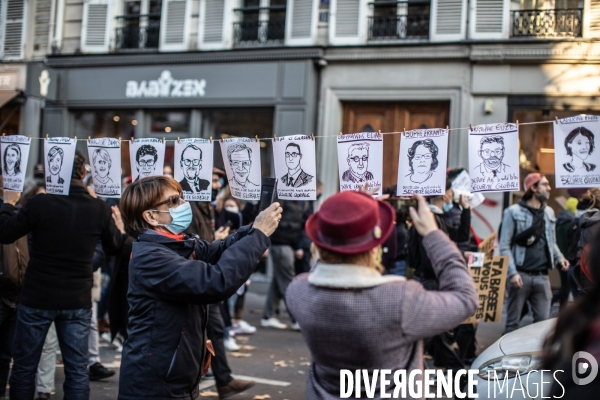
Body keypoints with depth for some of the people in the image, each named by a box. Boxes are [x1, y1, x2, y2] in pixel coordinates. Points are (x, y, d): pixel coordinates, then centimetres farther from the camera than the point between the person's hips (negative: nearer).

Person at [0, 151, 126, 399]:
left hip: (37, 298, -1)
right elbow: (114, 246, 10)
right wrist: (120, 227, 30)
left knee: (24, 367, 11)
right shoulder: (100, 209, -7)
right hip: (78, 301, 2)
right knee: (77, 370, 7)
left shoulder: (40, 203, -14)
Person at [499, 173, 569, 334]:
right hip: (521, 275, -5)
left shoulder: (549, 212, 14)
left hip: (542, 276, 5)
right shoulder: (514, 212, -4)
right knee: (513, 321, 3)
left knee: (542, 320, 7)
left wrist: (559, 257, 2)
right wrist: (512, 272, -16)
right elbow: (505, 246, -7)